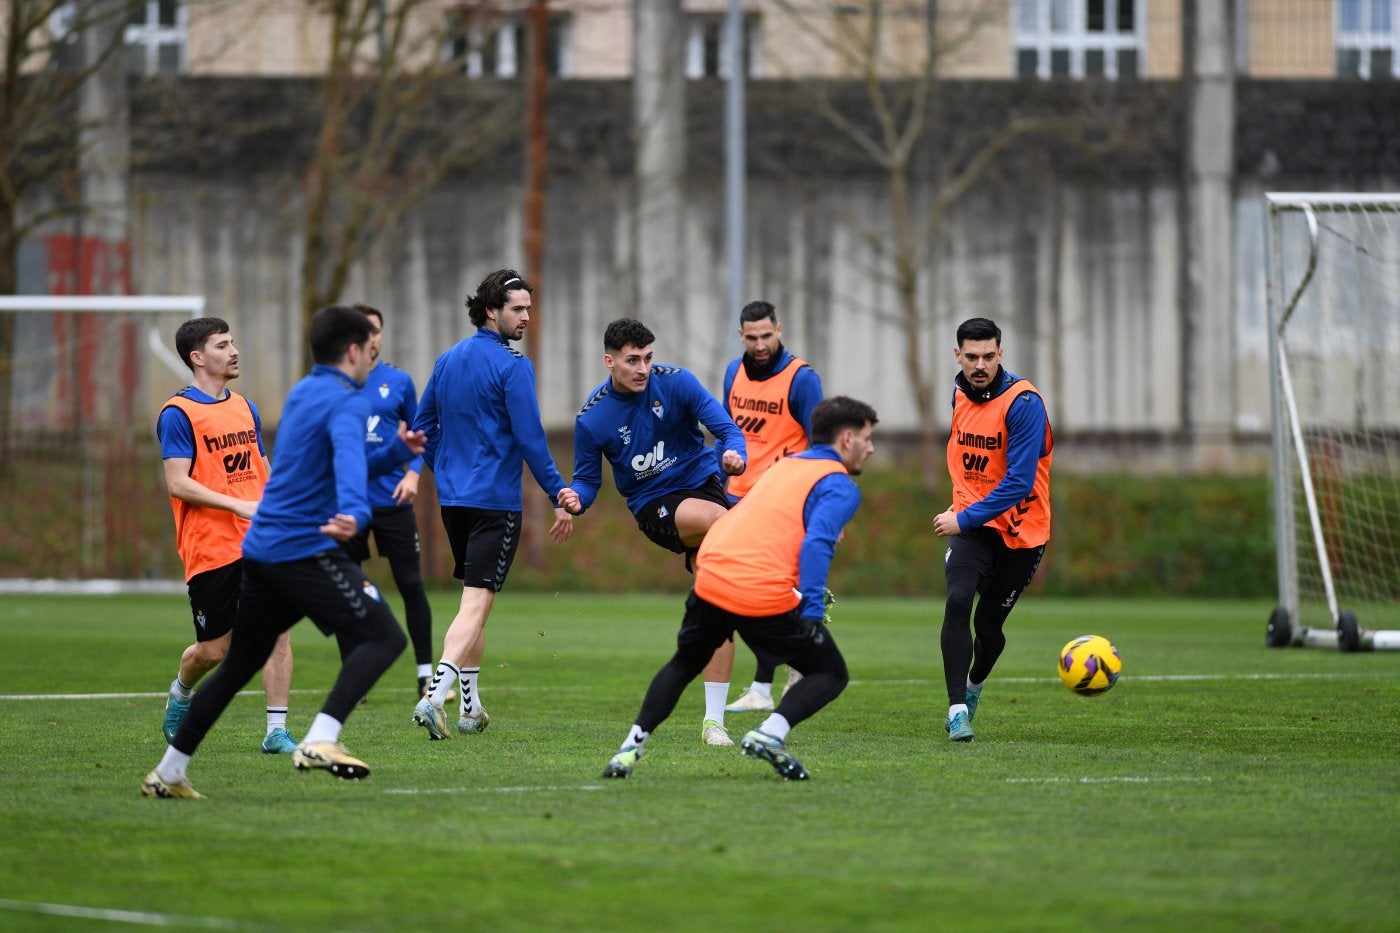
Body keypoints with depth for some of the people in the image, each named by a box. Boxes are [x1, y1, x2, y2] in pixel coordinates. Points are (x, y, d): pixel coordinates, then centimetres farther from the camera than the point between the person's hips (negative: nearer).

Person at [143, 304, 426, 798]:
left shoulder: (302, 393, 19)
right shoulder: (344, 401, -9)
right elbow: (348, 458, -30)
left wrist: (397, 452, 20)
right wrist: (354, 512, -48)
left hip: (260, 548, 9)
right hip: (306, 549, -9)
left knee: (238, 665, 17)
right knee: (384, 637, -11)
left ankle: (169, 772, 20)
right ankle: (320, 741, -27)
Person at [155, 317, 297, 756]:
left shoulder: (245, 408, 15)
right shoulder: (178, 414, -7)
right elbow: (177, 482, -14)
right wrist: (237, 505, -21)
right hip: (209, 550, -5)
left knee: (277, 629, -9)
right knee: (215, 649, 2)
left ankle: (276, 731, -6)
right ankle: (181, 692, 35)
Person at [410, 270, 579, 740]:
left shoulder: (447, 361, 11)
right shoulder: (512, 365, -11)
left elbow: (423, 427, 16)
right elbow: (530, 438, -14)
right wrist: (561, 497, -9)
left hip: (452, 497, 7)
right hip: (496, 500, -7)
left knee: (474, 599, 19)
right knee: (477, 602, -10)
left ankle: (471, 706, 22)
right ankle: (434, 697, -26)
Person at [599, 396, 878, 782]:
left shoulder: (785, 464, 25)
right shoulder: (840, 486, 1)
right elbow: (816, 544, -15)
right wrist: (812, 611, -17)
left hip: (711, 579, 6)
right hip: (766, 598, -6)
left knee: (682, 666, 29)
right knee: (831, 674, 10)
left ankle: (631, 747, 19)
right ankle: (770, 734, -12)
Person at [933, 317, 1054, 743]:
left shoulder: (1023, 403, -19)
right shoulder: (960, 394, 2)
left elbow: (1019, 482, -24)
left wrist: (966, 517, -25)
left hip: (1020, 531, -3)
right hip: (971, 524, 3)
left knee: (987, 627, 8)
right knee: (958, 600, -23)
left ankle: (974, 684, 43)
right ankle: (958, 709, -23)